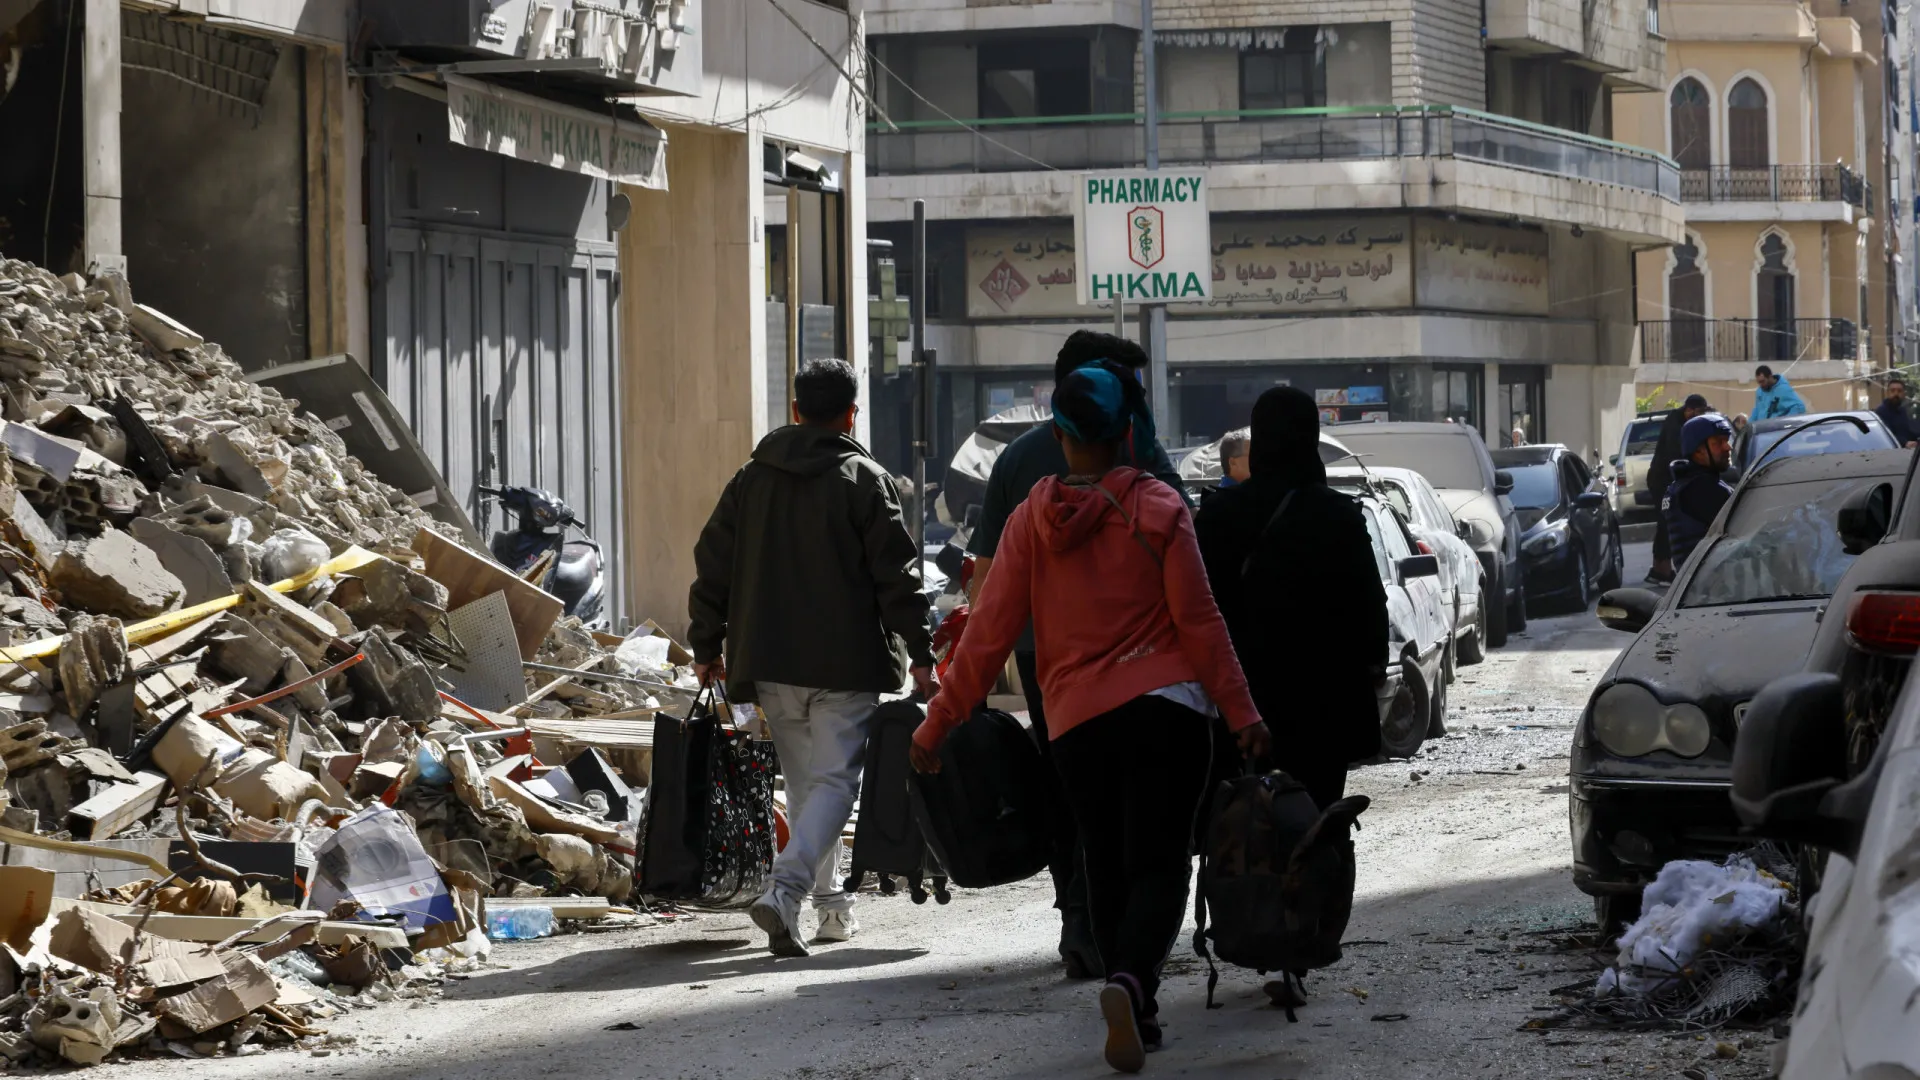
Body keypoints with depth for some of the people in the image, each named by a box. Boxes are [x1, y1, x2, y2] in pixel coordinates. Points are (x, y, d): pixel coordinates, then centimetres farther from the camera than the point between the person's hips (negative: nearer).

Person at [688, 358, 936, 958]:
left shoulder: (750, 479, 9)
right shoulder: (865, 480, -5)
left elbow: (713, 567, 11)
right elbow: (898, 575, -8)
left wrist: (706, 648, 18)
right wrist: (920, 654, -4)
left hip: (770, 664, 5)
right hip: (844, 663, -5)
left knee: (803, 782, 17)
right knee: (834, 779, -5)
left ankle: (828, 901, 23)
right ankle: (785, 888, -25)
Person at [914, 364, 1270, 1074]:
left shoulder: (1032, 520, 1)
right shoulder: (1157, 510, -3)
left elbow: (988, 635, 0)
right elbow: (1199, 621, -4)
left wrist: (937, 724, 6)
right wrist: (1241, 713, 1)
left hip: (1077, 722, 2)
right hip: (1166, 711, -2)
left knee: (1108, 870, 16)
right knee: (1158, 866, -3)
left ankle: (1138, 1014, 16)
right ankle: (1130, 982, -29)